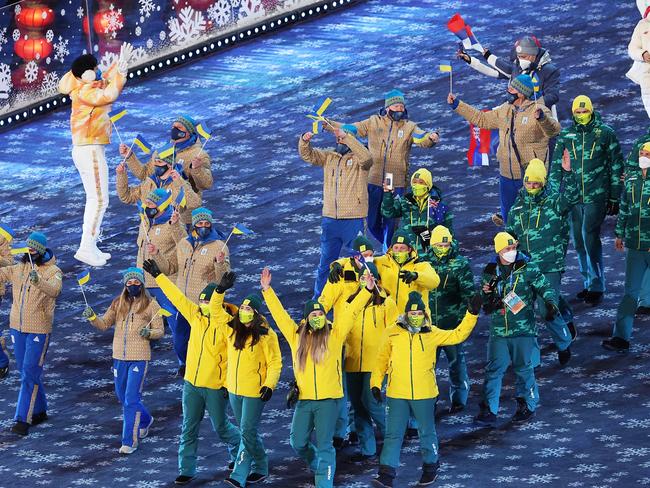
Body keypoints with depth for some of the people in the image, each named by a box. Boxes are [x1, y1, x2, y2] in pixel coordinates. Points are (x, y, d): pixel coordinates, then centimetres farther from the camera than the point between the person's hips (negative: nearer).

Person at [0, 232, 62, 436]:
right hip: (17, 326, 6)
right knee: (25, 371, 14)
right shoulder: (18, 268, 7)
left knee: (30, 373, -8)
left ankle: (23, 419, -9)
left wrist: (38, 282, -48)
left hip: (39, 329, -6)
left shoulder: (53, 272, -10)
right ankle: (39, 411, 29)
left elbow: (54, 290, -29)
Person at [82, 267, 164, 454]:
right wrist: (92, 318, -12)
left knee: (131, 400, -8)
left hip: (139, 358, -5)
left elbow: (160, 331, -2)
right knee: (123, 397, 18)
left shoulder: (151, 304, -5)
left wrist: (149, 332, -23)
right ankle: (145, 420, 45)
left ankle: (130, 440, -1)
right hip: (119, 357, 5)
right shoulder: (118, 303, 7)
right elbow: (104, 324, 7)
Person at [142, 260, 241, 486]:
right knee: (189, 427, 6)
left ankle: (239, 451, 36)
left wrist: (229, 383, -17)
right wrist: (158, 276, 9)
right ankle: (186, 469, 13)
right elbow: (177, 297, 7)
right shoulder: (196, 316, 1)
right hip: (191, 383, 5)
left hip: (216, 386, -5)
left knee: (220, 426, 9)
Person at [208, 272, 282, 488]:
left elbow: (275, 362, -11)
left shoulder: (266, 335, -13)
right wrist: (221, 290, -10)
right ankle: (261, 467, 30)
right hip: (234, 389, 7)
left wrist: (269, 385, -21)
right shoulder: (232, 328, 3)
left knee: (247, 432, -7)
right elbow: (215, 310, 3)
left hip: (254, 391, -7)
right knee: (249, 432, 16)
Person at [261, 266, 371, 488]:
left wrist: (367, 290, -14)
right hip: (304, 399, 3)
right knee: (298, 443, 8)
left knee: (324, 445, -2)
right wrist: (267, 290, 5)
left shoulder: (334, 335, 0)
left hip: (328, 399, -3)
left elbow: (352, 311, -4)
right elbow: (279, 314, 8)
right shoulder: (297, 336, 6)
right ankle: (317, 465, 36)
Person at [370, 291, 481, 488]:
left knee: (427, 433, 15)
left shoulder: (432, 334, 0)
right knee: (393, 435, 0)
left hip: (424, 395, 0)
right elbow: (382, 360, 6)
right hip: (397, 395, 0)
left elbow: (457, 335, 2)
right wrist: (376, 383, 1)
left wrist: (471, 314, -6)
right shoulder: (392, 333, -1)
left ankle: (430, 467, 33)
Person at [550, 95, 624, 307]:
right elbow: (556, 167, 13)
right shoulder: (565, 135, 8)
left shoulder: (605, 133, 0)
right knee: (578, 241, 7)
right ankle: (589, 283, 20)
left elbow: (616, 166, 4)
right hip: (572, 196, 4)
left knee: (589, 236, -15)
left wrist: (615, 198, 2)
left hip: (597, 194, -4)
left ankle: (596, 286, -8)